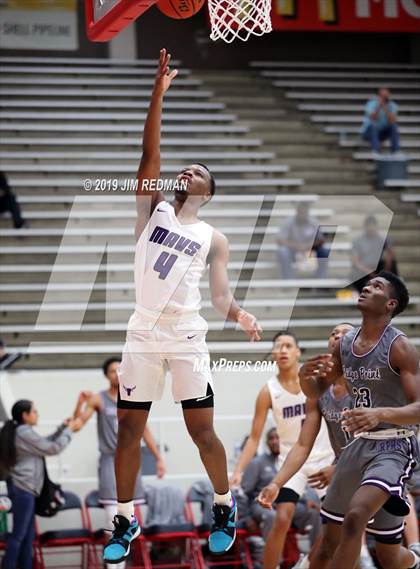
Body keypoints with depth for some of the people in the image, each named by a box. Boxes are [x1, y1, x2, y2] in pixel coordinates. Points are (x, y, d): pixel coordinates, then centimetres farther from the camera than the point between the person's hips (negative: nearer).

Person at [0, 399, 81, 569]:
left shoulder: (20, 432, 16)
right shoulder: (25, 433, -16)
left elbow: (45, 443, 22)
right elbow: (53, 448, -12)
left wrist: (63, 428, 15)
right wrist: (69, 430, -1)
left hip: (22, 487, 11)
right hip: (23, 488, -11)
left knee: (28, 533, 12)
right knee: (18, 534, -7)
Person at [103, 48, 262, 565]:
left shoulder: (213, 239, 7)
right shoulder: (153, 209, 10)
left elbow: (220, 294, -2)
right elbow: (150, 152, 0)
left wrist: (237, 314, -26)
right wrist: (159, 92, -8)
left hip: (186, 338, -2)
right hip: (142, 334, 2)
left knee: (202, 429, 0)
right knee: (129, 429, 3)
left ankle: (224, 508, 21)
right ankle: (126, 522, 14)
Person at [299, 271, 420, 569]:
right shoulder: (345, 344, 6)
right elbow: (316, 392, 17)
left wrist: (381, 413, -38)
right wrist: (304, 376, -7)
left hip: (393, 447, -7)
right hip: (359, 444, 7)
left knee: (356, 516, -33)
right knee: (330, 542, 12)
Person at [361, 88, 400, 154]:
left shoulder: (392, 105, -9)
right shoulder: (371, 103, -18)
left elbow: (392, 122, -26)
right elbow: (372, 118, -37)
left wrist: (385, 108, -35)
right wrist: (379, 106, -46)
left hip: (382, 134, 3)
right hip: (368, 132, -3)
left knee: (394, 125, -22)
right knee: (373, 126, -35)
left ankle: (396, 151, -25)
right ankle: (375, 151, -45)